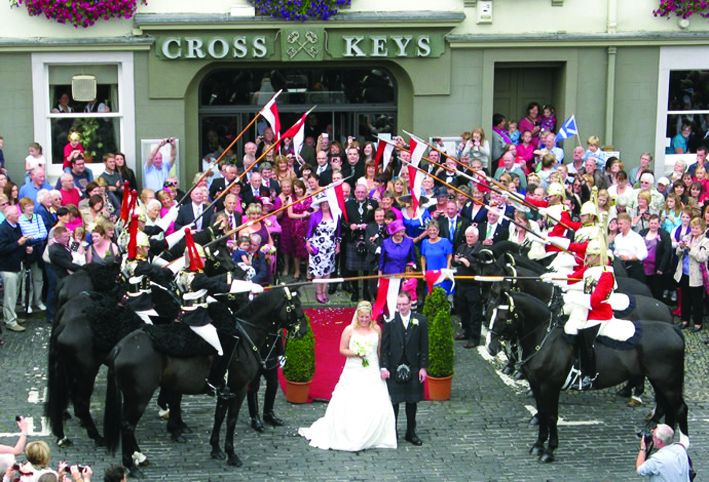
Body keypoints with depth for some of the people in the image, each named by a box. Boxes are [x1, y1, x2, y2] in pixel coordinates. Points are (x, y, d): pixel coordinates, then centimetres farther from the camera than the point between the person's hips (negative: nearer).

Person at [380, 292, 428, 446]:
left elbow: (424, 346, 3)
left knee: (412, 402, 11)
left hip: (413, 368, 1)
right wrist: (384, 367, -7)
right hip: (394, 368, -1)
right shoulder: (390, 321, -3)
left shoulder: (420, 321, 0)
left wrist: (423, 367, -2)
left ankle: (411, 433, 22)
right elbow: (384, 346, -1)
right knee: (393, 402, 2)